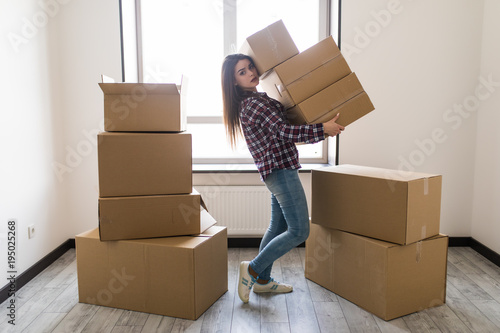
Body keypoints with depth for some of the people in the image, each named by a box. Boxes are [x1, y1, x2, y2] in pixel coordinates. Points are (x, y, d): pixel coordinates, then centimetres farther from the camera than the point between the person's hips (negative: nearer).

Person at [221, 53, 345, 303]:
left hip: (279, 172, 10)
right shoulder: (252, 103, -16)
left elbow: (281, 129, 21)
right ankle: (253, 268, 5)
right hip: (281, 171, -10)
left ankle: (262, 280, 28)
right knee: (299, 231, -6)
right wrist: (323, 129, -20)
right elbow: (284, 131, -23)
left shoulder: (259, 98, 15)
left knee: (278, 226, 17)